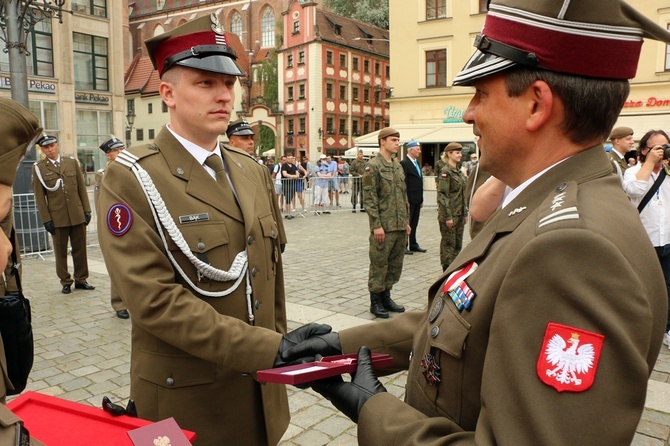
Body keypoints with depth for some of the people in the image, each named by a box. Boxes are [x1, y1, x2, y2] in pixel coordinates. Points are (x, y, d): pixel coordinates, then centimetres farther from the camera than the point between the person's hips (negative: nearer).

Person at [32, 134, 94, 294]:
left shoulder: (72, 162, 8)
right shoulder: (38, 168, 1)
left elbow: (82, 188, 9)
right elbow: (39, 196, 0)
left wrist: (86, 210, 3)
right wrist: (46, 219, -5)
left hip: (77, 215, 2)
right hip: (57, 217, -2)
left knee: (80, 249, 8)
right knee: (61, 252, 6)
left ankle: (81, 280, 19)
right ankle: (65, 282, 17)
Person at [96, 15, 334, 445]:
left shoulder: (253, 170, 5)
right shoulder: (131, 178, -15)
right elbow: (156, 300, -22)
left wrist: (280, 345, 8)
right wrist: (270, 349, -24)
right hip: (187, 395, -5)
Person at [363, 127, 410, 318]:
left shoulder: (398, 166, 14)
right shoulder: (373, 166, -9)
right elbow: (369, 198, -14)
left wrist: (406, 221, 15)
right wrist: (376, 225, -18)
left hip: (400, 226, 8)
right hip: (383, 227, -8)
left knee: (395, 263, 13)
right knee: (379, 264, 1)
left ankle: (386, 297, 26)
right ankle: (375, 301, 13)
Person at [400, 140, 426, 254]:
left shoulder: (416, 162, 16)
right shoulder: (404, 163, -12)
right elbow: (403, 183, -16)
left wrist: (421, 199, 17)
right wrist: (406, 200, -19)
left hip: (417, 199, 8)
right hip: (409, 199, -8)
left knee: (414, 223, 14)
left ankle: (413, 245, 22)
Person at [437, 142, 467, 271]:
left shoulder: (459, 171, 13)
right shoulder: (446, 171, -12)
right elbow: (442, 195, -17)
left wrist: (465, 213, 16)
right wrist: (448, 216, -19)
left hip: (459, 214, 8)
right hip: (449, 214, -8)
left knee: (458, 243, 12)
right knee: (448, 243, 0)